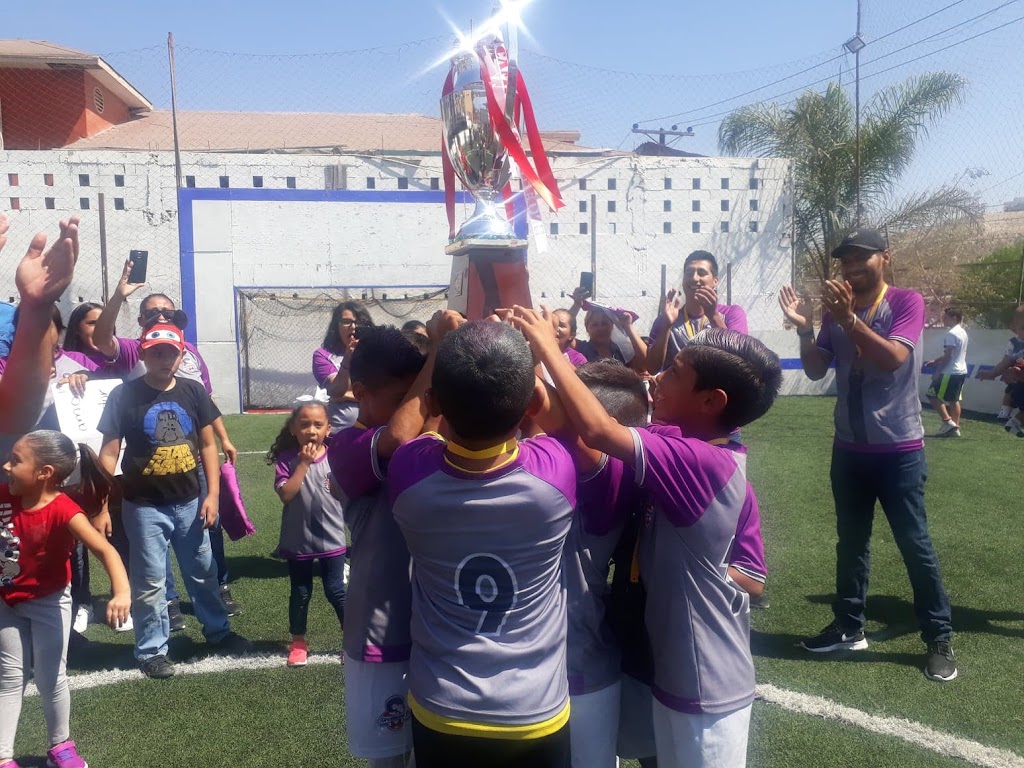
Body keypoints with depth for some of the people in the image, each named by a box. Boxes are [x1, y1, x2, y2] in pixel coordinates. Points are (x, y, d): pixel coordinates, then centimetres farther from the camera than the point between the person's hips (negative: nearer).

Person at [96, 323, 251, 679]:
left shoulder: (193, 391, 0)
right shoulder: (124, 395, -9)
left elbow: (207, 444, 5)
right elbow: (109, 453, -7)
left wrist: (213, 494, -1)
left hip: (189, 502, 3)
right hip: (145, 506, -3)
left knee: (203, 572, 18)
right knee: (150, 581, 7)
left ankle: (218, 631, 36)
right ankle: (152, 650, 24)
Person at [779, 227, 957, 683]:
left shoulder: (906, 302, -8)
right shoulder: (837, 310, 4)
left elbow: (894, 358, -23)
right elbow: (815, 371, 0)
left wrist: (849, 319, -30)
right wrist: (803, 328, -15)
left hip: (899, 449, -5)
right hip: (849, 448, 5)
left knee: (915, 543, 2)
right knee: (850, 541, 13)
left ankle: (939, 639, 15)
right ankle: (849, 627, 24)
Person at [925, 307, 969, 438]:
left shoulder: (951, 334, -17)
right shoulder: (963, 332, 14)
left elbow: (947, 356, -20)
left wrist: (937, 371, -14)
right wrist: (935, 360, 22)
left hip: (951, 372, -10)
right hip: (961, 371, 10)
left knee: (933, 395, -3)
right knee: (954, 399, 13)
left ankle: (948, 422, -6)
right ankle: (955, 428, 13)